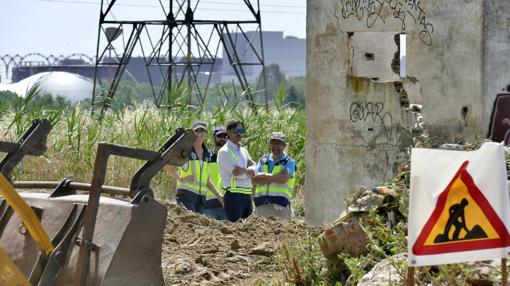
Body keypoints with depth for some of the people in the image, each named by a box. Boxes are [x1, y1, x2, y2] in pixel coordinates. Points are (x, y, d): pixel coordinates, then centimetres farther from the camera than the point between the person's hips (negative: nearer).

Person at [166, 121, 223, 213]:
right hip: (186, 194, -7)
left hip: (201, 197, 7)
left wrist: (218, 195, 20)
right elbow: (167, 164, -10)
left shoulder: (206, 154, 18)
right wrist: (181, 179, -13)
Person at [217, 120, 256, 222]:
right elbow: (237, 174, -14)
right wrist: (249, 171, 3)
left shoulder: (243, 151, 19)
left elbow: (254, 171, 5)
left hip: (247, 194, 8)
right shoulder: (224, 152, -5)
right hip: (233, 194, -8)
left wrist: (244, 170, -13)